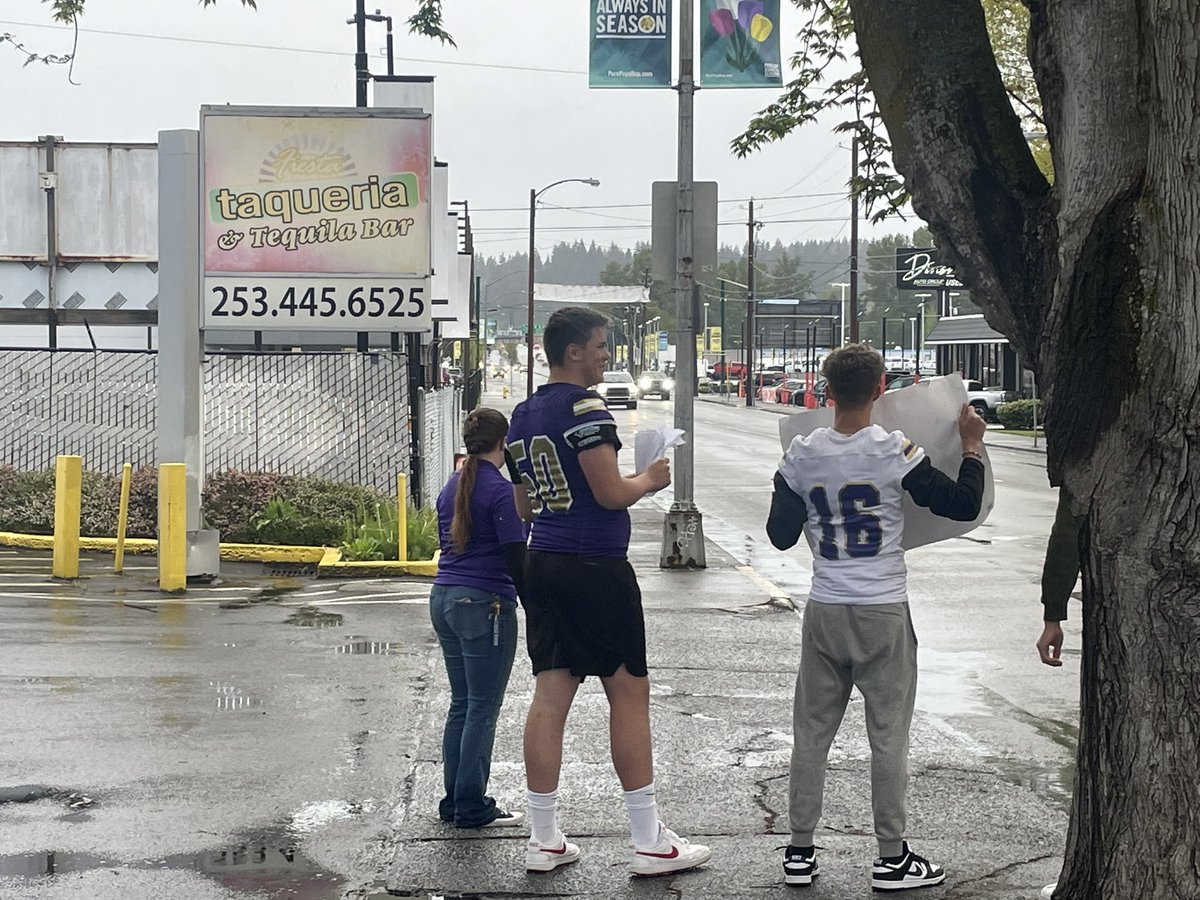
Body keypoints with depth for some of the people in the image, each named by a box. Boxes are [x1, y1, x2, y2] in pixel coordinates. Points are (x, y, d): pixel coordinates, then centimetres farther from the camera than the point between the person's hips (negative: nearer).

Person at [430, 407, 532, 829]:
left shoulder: (451, 488, 11)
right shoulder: (501, 490, -13)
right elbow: (515, 557, -15)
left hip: (443, 599, 8)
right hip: (485, 604, -8)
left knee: (461, 704, 14)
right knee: (483, 708, -1)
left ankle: (455, 800, 18)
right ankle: (472, 807, 3)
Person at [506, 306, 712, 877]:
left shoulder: (524, 415, 13)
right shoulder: (583, 407, -14)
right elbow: (611, 494, -18)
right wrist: (650, 480, 2)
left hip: (543, 566, 8)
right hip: (597, 568, -8)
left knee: (551, 696, 7)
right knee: (629, 693, 1)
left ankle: (543, 840, 10)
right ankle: (649, 843, 6)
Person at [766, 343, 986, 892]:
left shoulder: (801, 457, -3)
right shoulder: (895, 452, -11)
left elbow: (781, 535, 6)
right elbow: (964, 506, -5)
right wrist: (972, 446, 6)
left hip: (824, 614, 3)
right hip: (884, 617, -3)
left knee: (811, 733, 11)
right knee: (888, 735, 6)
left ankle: (799, 852, 16)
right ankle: (892, 858, 13)